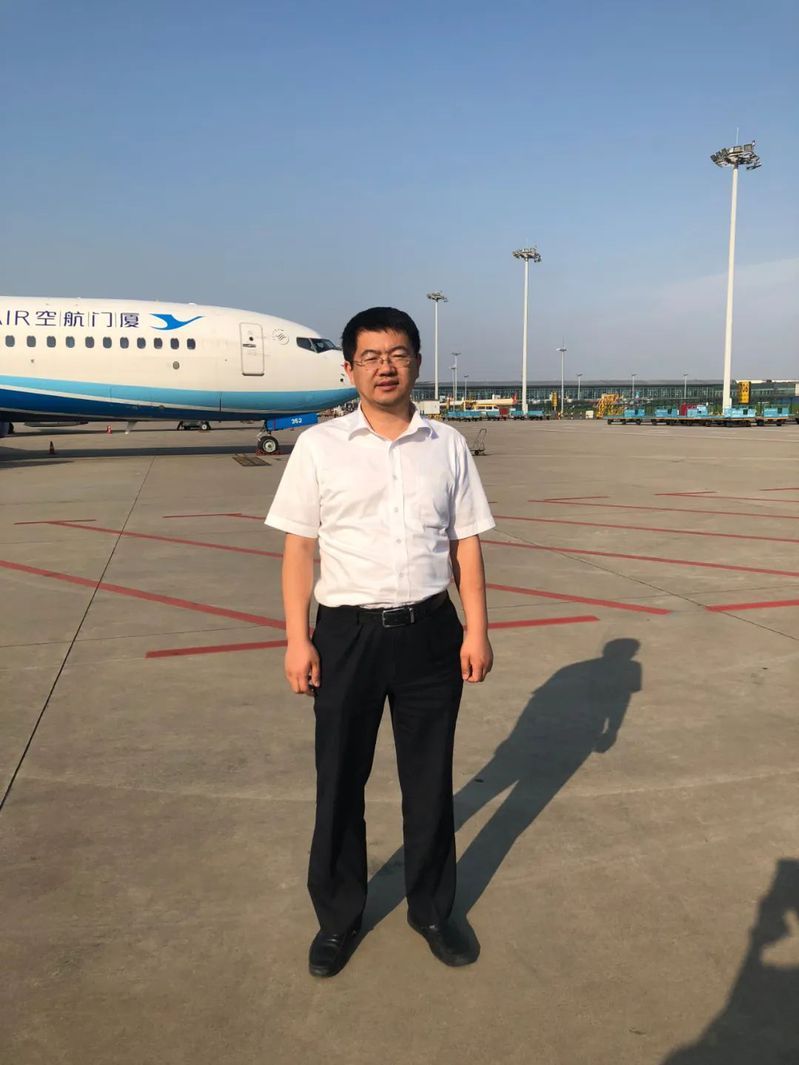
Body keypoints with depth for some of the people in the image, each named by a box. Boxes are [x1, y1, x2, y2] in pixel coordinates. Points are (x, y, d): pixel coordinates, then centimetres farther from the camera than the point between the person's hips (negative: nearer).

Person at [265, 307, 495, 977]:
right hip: (347, 632, -1)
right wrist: (297, 639, -6)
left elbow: (466, 545, 5)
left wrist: (477, 629, 0)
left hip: (430, 631, 2)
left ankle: (432, 908, 35)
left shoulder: (447, 446, 4)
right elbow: (299, 547, -2)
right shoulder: (319, 447, -1)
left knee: (430, 777, 14)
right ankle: (338, 917, 33)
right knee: (340, 780, 11)